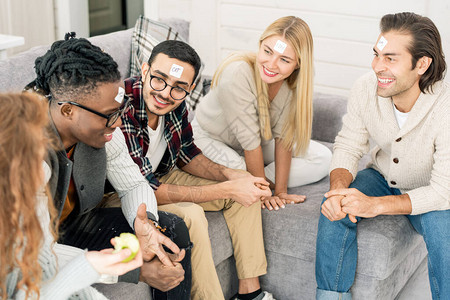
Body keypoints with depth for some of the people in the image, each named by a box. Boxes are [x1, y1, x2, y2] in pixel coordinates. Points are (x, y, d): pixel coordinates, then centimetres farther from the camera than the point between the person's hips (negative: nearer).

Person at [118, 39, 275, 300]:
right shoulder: (122, 108, -34)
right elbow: (143, 189, -31)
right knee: (190, 215, -33)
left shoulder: (175, 103, -11)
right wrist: (227, 190, -28)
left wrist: (230, 175, -12)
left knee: (246, 187, 4)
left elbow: (186, 154, 7)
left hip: (160, 176, 8)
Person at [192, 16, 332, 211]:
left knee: (323, 159, -4)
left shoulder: (294, 80, -20)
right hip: (208, 137, -6)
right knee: (237, 170, -39)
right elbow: (250, 140, -30)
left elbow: (284, 136, -15)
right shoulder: (237, 74, -36)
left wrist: (280, 191, -17)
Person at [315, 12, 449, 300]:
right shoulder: (365, 88, -21)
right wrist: (339, 187, -32)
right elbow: (348, 147, -9)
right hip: (382, 176, 3)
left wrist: (375, 205, -40)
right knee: (335, 209, -23)